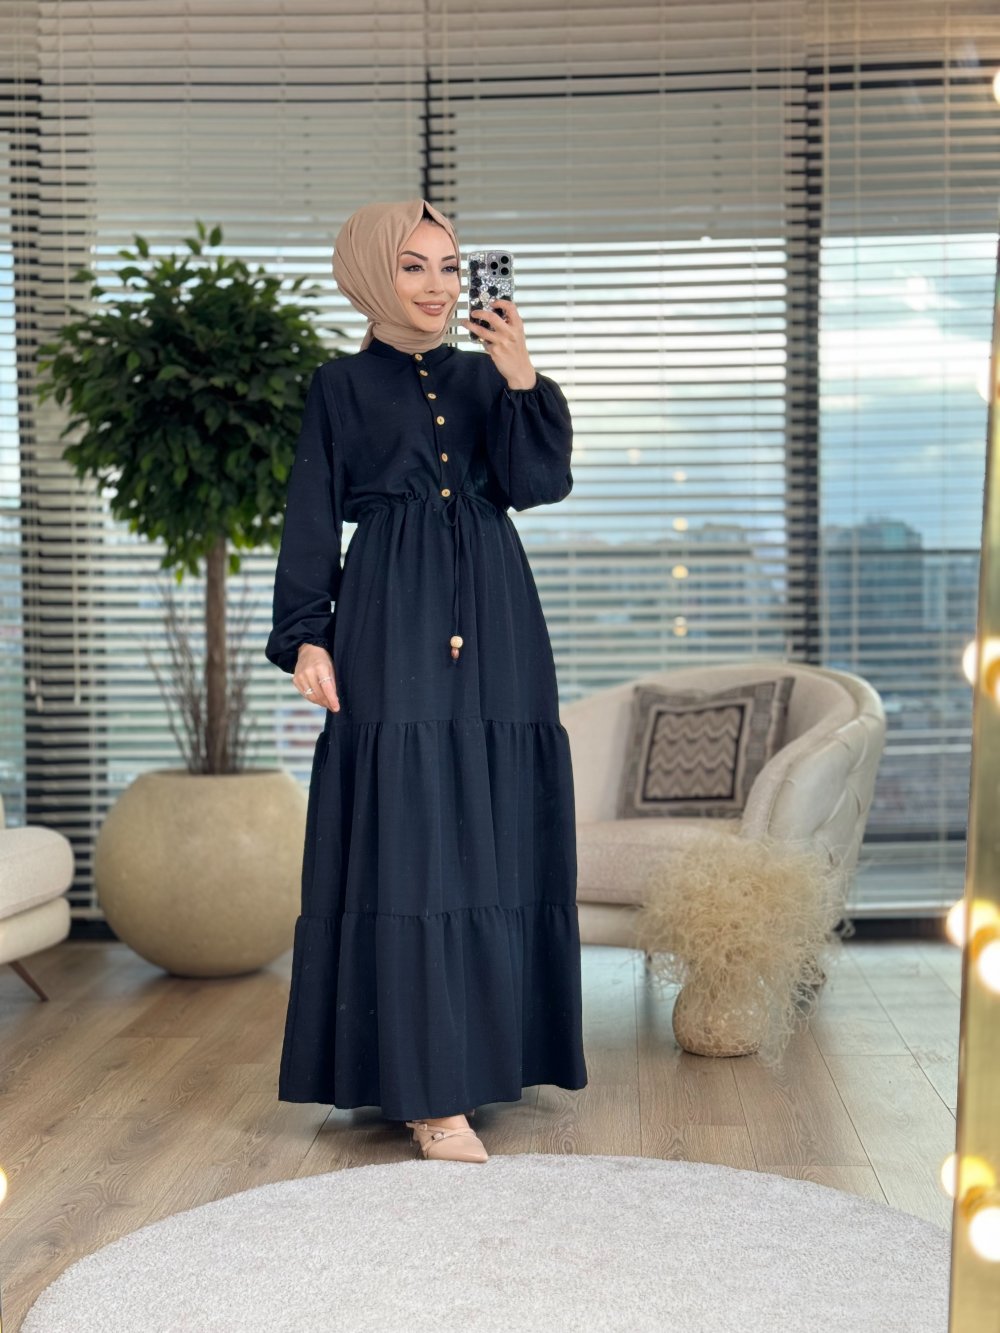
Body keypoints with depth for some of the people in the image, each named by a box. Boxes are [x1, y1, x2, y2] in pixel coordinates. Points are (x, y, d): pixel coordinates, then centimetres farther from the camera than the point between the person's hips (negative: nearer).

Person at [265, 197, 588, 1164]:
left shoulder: (485, 375, 13)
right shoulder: (341, 387, 5)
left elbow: (539, 484, -1)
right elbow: (311, 521, 2)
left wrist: (521, 380, -12)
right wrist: (306, 637, -8)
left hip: (494, 623, 4)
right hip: (393, 625, -4)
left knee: (492, 834, 5)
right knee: (407, 839, -8)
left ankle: (486, 1048, 17)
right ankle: (427, 1087, -6)